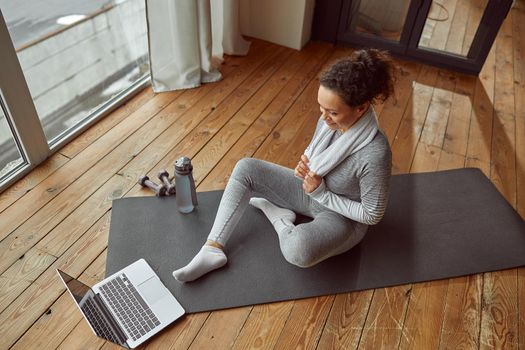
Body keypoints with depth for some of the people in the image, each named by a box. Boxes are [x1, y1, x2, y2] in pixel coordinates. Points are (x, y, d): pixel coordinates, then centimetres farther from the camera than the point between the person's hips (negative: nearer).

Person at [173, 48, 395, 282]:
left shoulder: (374, 154, -33)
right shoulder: (331, 118, -14)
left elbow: (372, 214, -21)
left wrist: (322, 193, -24)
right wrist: (304, 164, -15)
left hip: (340, 215, -6)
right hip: (310, 188, 6)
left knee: (298, 250, -39)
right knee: (245, 168, -10)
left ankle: (278, 217, -3)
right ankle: (212, 249, -12)